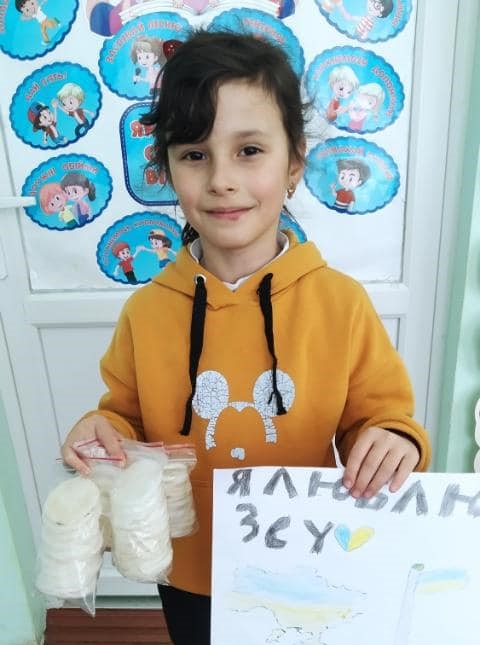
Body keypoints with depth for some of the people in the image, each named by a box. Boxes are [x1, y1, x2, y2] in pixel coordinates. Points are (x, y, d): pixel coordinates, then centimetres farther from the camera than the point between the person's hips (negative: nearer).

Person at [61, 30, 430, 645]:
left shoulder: (343, 301, -18)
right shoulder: (145, 312, -14)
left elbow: (380, 416, -7)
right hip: (189, 578, 1)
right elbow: (128, 421, -1)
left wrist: (393, 442, -28)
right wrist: (102, 431, -22)